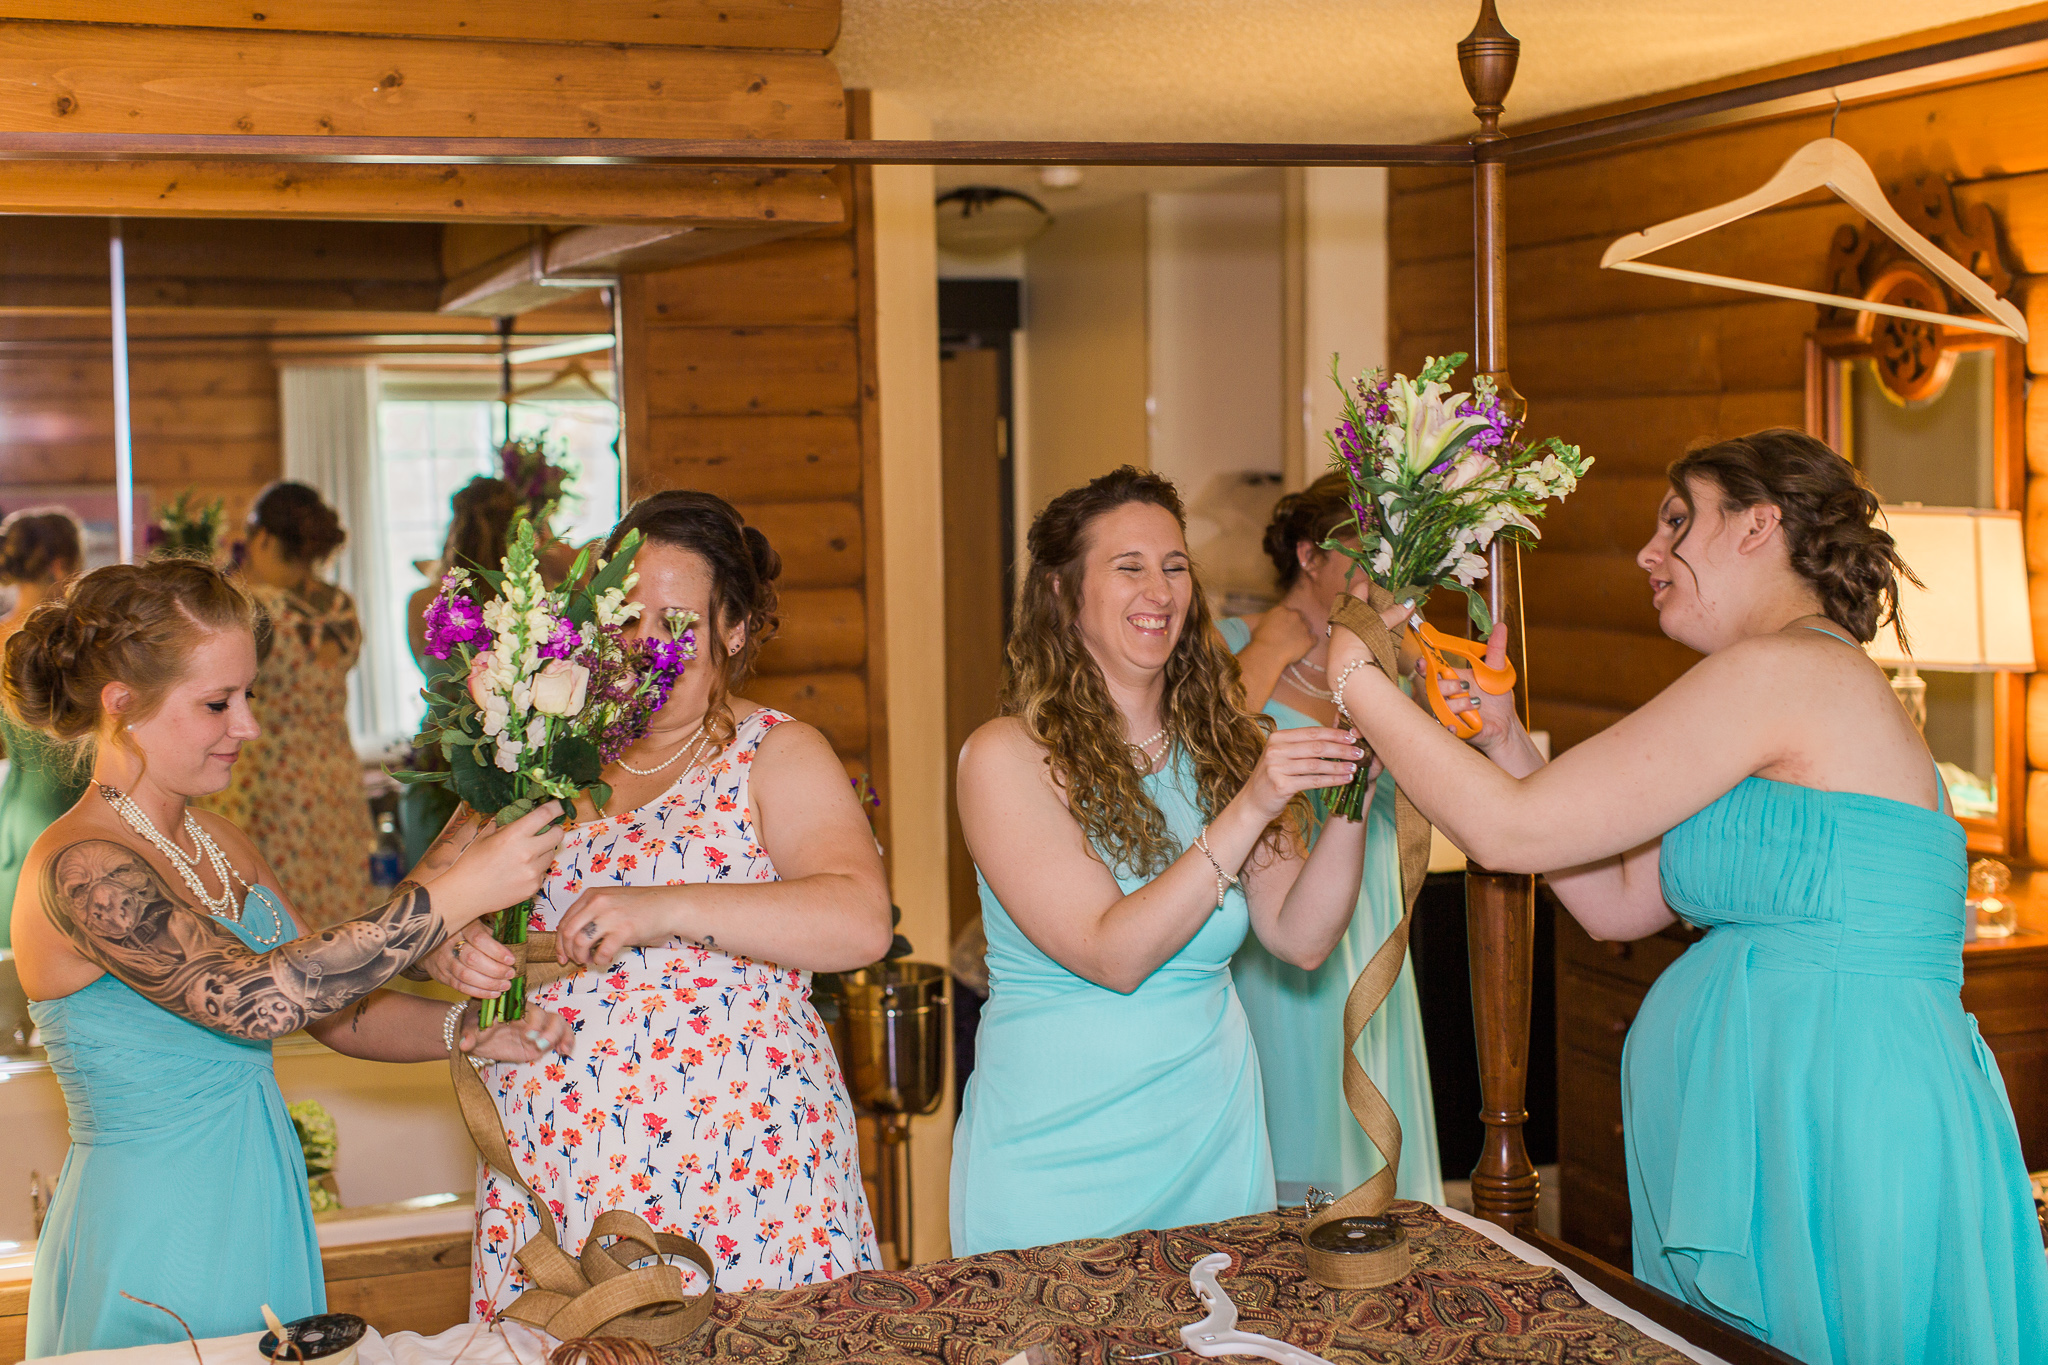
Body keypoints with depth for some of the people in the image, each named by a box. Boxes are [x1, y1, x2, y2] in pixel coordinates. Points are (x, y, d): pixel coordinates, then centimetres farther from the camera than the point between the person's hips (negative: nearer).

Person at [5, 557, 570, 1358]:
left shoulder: (222, 848, 8)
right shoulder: (77, 870, -19)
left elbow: (333, 1006, 9)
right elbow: (255, 999, -32)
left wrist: (466, 1031, -9)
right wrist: (456, 893, -31)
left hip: (263, 1220, 8)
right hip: (148, 1245, -8)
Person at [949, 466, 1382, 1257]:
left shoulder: (1221, 745, 3)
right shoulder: (1006, 757, -13)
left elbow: (1301, 939, -4)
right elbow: (1113, 954, -21)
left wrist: (1349, 800, -18)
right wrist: (1248, 811, -27)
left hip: (1212, 1126, 5)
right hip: (1058, 1146, -4)